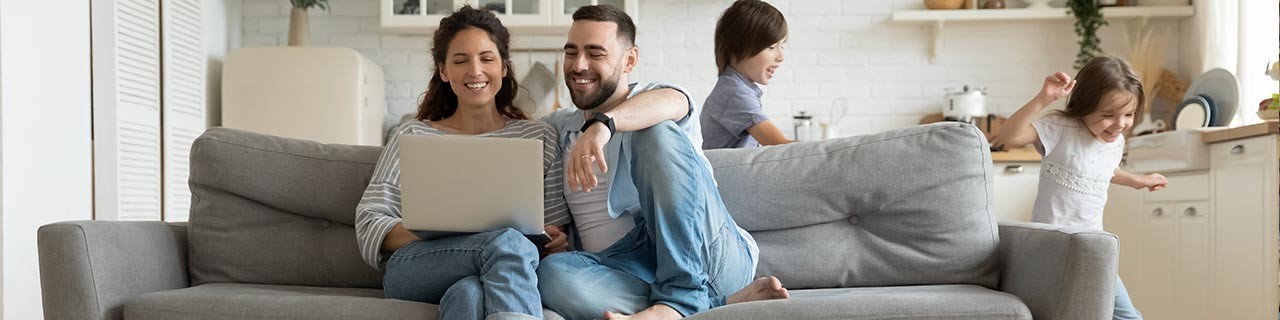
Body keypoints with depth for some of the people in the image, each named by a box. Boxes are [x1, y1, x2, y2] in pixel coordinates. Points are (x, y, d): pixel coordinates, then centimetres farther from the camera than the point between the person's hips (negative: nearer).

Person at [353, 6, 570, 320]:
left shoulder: (539, 137, 19)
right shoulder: (413, 136, 17)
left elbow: (559, 232, 16)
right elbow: (369, 222, 8)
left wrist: (555, 242, -10)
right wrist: (433, 239, -12)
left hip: (503, 272, 1)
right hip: (414, 269, 0)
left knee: (469, 292, -39)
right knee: (509, 241, -35)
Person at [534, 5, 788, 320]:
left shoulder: (655, 96, 7)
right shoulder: (554, 128, 23)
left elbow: (669, 103, -18)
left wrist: (603, 124, -39)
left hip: (707, 256, -3)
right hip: (622, 267, 3)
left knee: (656, 133, -24)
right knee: (552, 273, -32)